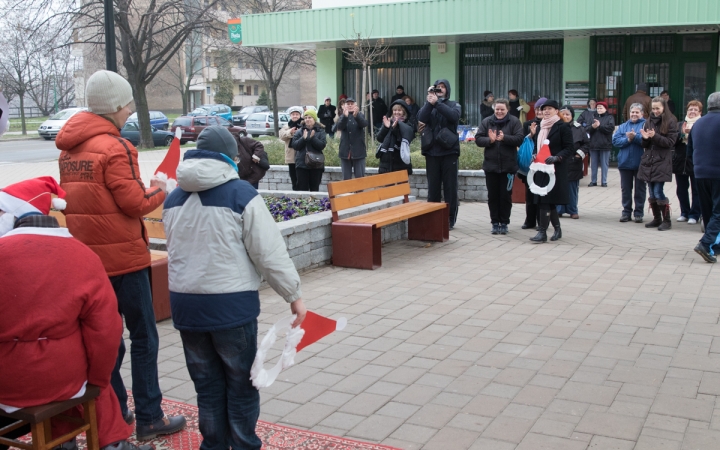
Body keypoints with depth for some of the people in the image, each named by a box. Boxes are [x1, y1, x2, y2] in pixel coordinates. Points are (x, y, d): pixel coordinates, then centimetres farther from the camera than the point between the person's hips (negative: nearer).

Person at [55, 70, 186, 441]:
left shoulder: (69, 149, 9)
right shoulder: (114, 147, -15)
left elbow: (71, 197, 14)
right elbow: (134, 203, -17)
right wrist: (158, 191, 3)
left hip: (87, 255, 8)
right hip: (122, 256, -7)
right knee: (143, 338, 2)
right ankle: (149, 419, 7)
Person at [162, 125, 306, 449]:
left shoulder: (173, 198, 6)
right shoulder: (241, 194, -11)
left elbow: (177, 249, 14)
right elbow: (270, 253, -11)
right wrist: (294, 295, -2)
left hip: (185, 303, 5)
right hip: (231, 304, -5)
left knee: (207, 385, 16)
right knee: (241, 384, 10)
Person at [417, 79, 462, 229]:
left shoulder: (454, 105, 8)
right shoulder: (428, 105, 12)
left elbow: (454, 116, -16)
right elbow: (421, 118, -8)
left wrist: (437, 102, -19)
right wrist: (430, 101, -14)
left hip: (449, 151, -2)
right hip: (432, 151, 2)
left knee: (450, 186, 1)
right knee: (433, 186, 6)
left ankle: (450, 219, 7)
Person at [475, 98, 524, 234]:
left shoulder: (514, 122, -1)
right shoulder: (486, 122, 5)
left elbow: (520, 138, -11)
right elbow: (478, 139, 0)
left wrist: (504, 138, -24)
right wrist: (489, 140, -19)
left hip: (508, 166, -2)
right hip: (491, 165, 2)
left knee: (505, 196, 5)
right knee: (492, 196, 7)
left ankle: (504, 223, 15)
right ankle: (495, 223, 16)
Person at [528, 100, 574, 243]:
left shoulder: (563, 127, -5)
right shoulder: (539, 127, 16)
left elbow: (570, 148, -8)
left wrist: (556, 157, -22)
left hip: (555, 169, -7)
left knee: (545, 200, -11)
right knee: (548, 201, 9)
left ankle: (542, 232, -9)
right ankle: (557, 229, 22)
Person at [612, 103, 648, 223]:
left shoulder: (646, 125, -1)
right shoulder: (623, 126, 13)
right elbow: (615, 140, -1)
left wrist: (635, 137, -22)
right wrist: (628, 139, -13)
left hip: (640, 163, -4)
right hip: (625, 162, 4)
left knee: (640, 189, 5)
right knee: (625, 189, 9)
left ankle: (639, 213, 11)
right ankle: (626, 212, 17)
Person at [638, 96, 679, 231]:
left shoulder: (670, 122, -2)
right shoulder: (649, 122, 13)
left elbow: (670, 142, -8)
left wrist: (655, 136, -19)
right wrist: (645, 138, -7)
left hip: (662, 162, -5)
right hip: (648, 161, 5)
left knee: (658, 192, -9)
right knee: (652, 193, 8)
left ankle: (666, 220, 1)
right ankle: (657, 219, 18)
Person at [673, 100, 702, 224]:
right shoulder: (680, 125, 13)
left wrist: (692, 132, -21)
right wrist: (682, 133, -11)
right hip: (680, 161, 5)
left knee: (696, 190, 2)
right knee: (681, 189, 10)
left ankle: (694, 215, 10)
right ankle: (685, 213, 23)